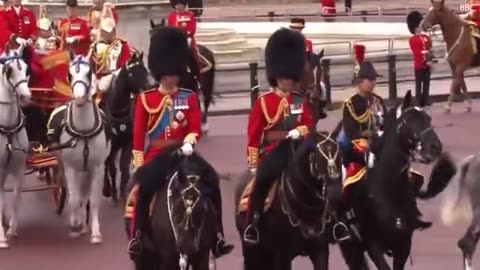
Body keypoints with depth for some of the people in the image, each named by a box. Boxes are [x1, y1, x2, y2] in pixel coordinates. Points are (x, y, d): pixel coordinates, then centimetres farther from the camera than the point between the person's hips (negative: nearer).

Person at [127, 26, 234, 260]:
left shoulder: (189, 98, 9)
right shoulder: (145, 99, 5)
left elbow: (196, 128, 1)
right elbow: (138, 134, 3)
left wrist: (188, 142, -22)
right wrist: (138, 167, -4)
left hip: (183, 152, 2)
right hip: (157, 155, -2)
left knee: (212, 182, -19)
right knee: (143, 187, -31)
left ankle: (217, 236, -13)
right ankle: (137, 236, -25)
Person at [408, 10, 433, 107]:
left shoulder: (426, 37, 13)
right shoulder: (412, 40, -5)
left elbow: (429, 50, 9)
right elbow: (416, 52, -13)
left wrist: (429, 59, -8)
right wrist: (425, 60, -19)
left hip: (427, 65, 6)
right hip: (419, 65, -6)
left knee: (426, 83, 8)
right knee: (419, 84, -2)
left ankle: (425, 100, 13)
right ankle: (419, 101, 0)